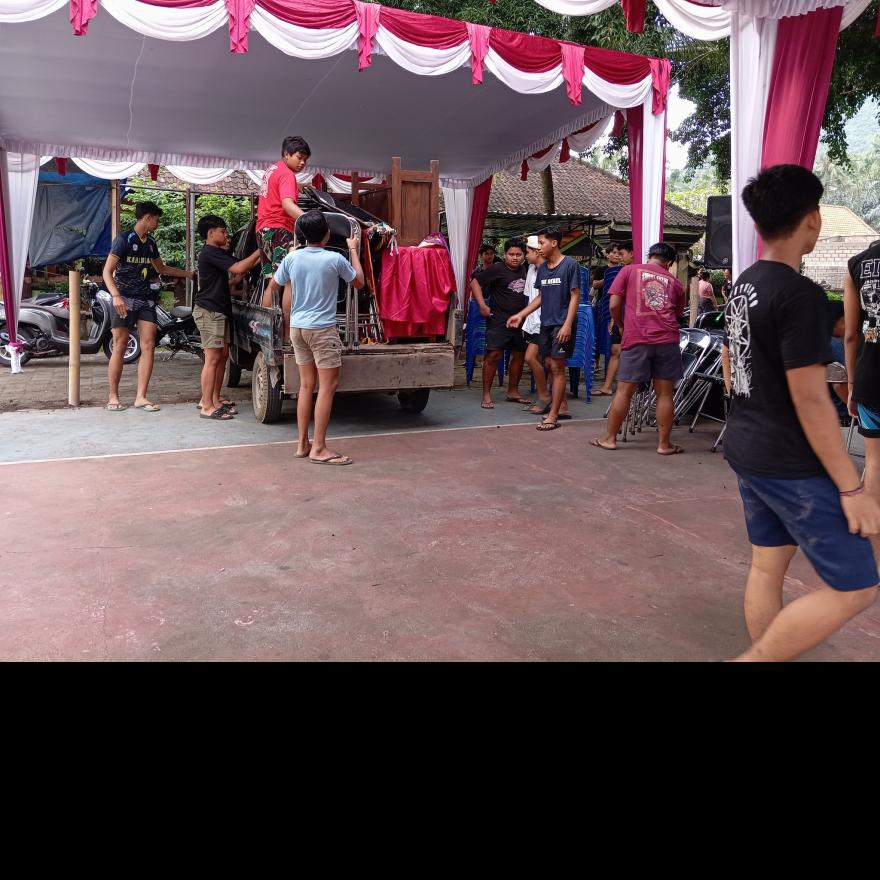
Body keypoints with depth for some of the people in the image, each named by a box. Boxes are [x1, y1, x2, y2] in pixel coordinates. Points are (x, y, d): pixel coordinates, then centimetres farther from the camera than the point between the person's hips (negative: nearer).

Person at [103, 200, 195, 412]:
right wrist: (115, 296, -26)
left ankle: (141, 397, -2)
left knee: (148, 346, -4)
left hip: (146, 300, 6)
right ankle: (113, 397, 3)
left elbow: (161, 268, 32)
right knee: (120, 347, -5)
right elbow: (107, 271, -11)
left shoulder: (150, 243, 15)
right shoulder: (124, 240, -6)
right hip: (125, 299, -6)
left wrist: (189, 274, 33)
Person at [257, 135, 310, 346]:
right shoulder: (286, 174, -10)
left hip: (264, 229, 10)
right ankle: (288, 336, -26)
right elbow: (287, 204, -28)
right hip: (278, 229, -10)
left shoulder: (271, 170, 21)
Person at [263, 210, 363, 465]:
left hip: (297, 327, 6)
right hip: (322, 329, -6)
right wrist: (353, 250, 17)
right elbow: (359, 282, 6)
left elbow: (272, 286, 15)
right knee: (328, 386, -2)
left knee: (306, 385, 12)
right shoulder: (335, 259, -11)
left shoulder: (292, 258, 0)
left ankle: (303, 444, 16)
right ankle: (319, 449, -4)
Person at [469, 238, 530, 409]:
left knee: (519, 356, 10)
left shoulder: (524, 271, 10)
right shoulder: (497, 269, -8)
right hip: (499, 320, -6)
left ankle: (513, 392, 23)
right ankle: (486, 394, -2)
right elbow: (475, 282, -10)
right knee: (493, 355, -9)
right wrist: (482, 305, -19)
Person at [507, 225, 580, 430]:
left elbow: (575, 296, -10)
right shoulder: (542, 268, 12)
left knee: (557, 368, -4)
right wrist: (521, 315, 13)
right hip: (545, 323, 6)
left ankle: (553, 416, -1)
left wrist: (567, 325, -17)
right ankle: (561, 406, 22)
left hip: (562, 325, -6)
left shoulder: (570, 265, -8)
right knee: (552, 367, 9)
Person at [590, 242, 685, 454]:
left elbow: (614, 305, 3)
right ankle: (664, 444, 12)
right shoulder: (674, 282, 15)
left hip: (637, 339, -1)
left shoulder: (629, 270, 8)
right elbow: (678, 314, 20)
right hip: (667, 340, 2)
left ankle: (609, 439, 14)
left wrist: (620, 325, 19)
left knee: (624, 391, 5)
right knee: (665, 393, 6)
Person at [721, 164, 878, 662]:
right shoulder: (801, 295, -21)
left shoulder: (745, 285, 7)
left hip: (748, 448, 9)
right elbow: (810, 401, -22)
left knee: (768, 565, 17)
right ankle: (754, 659, 5)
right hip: (792, 463, -9)